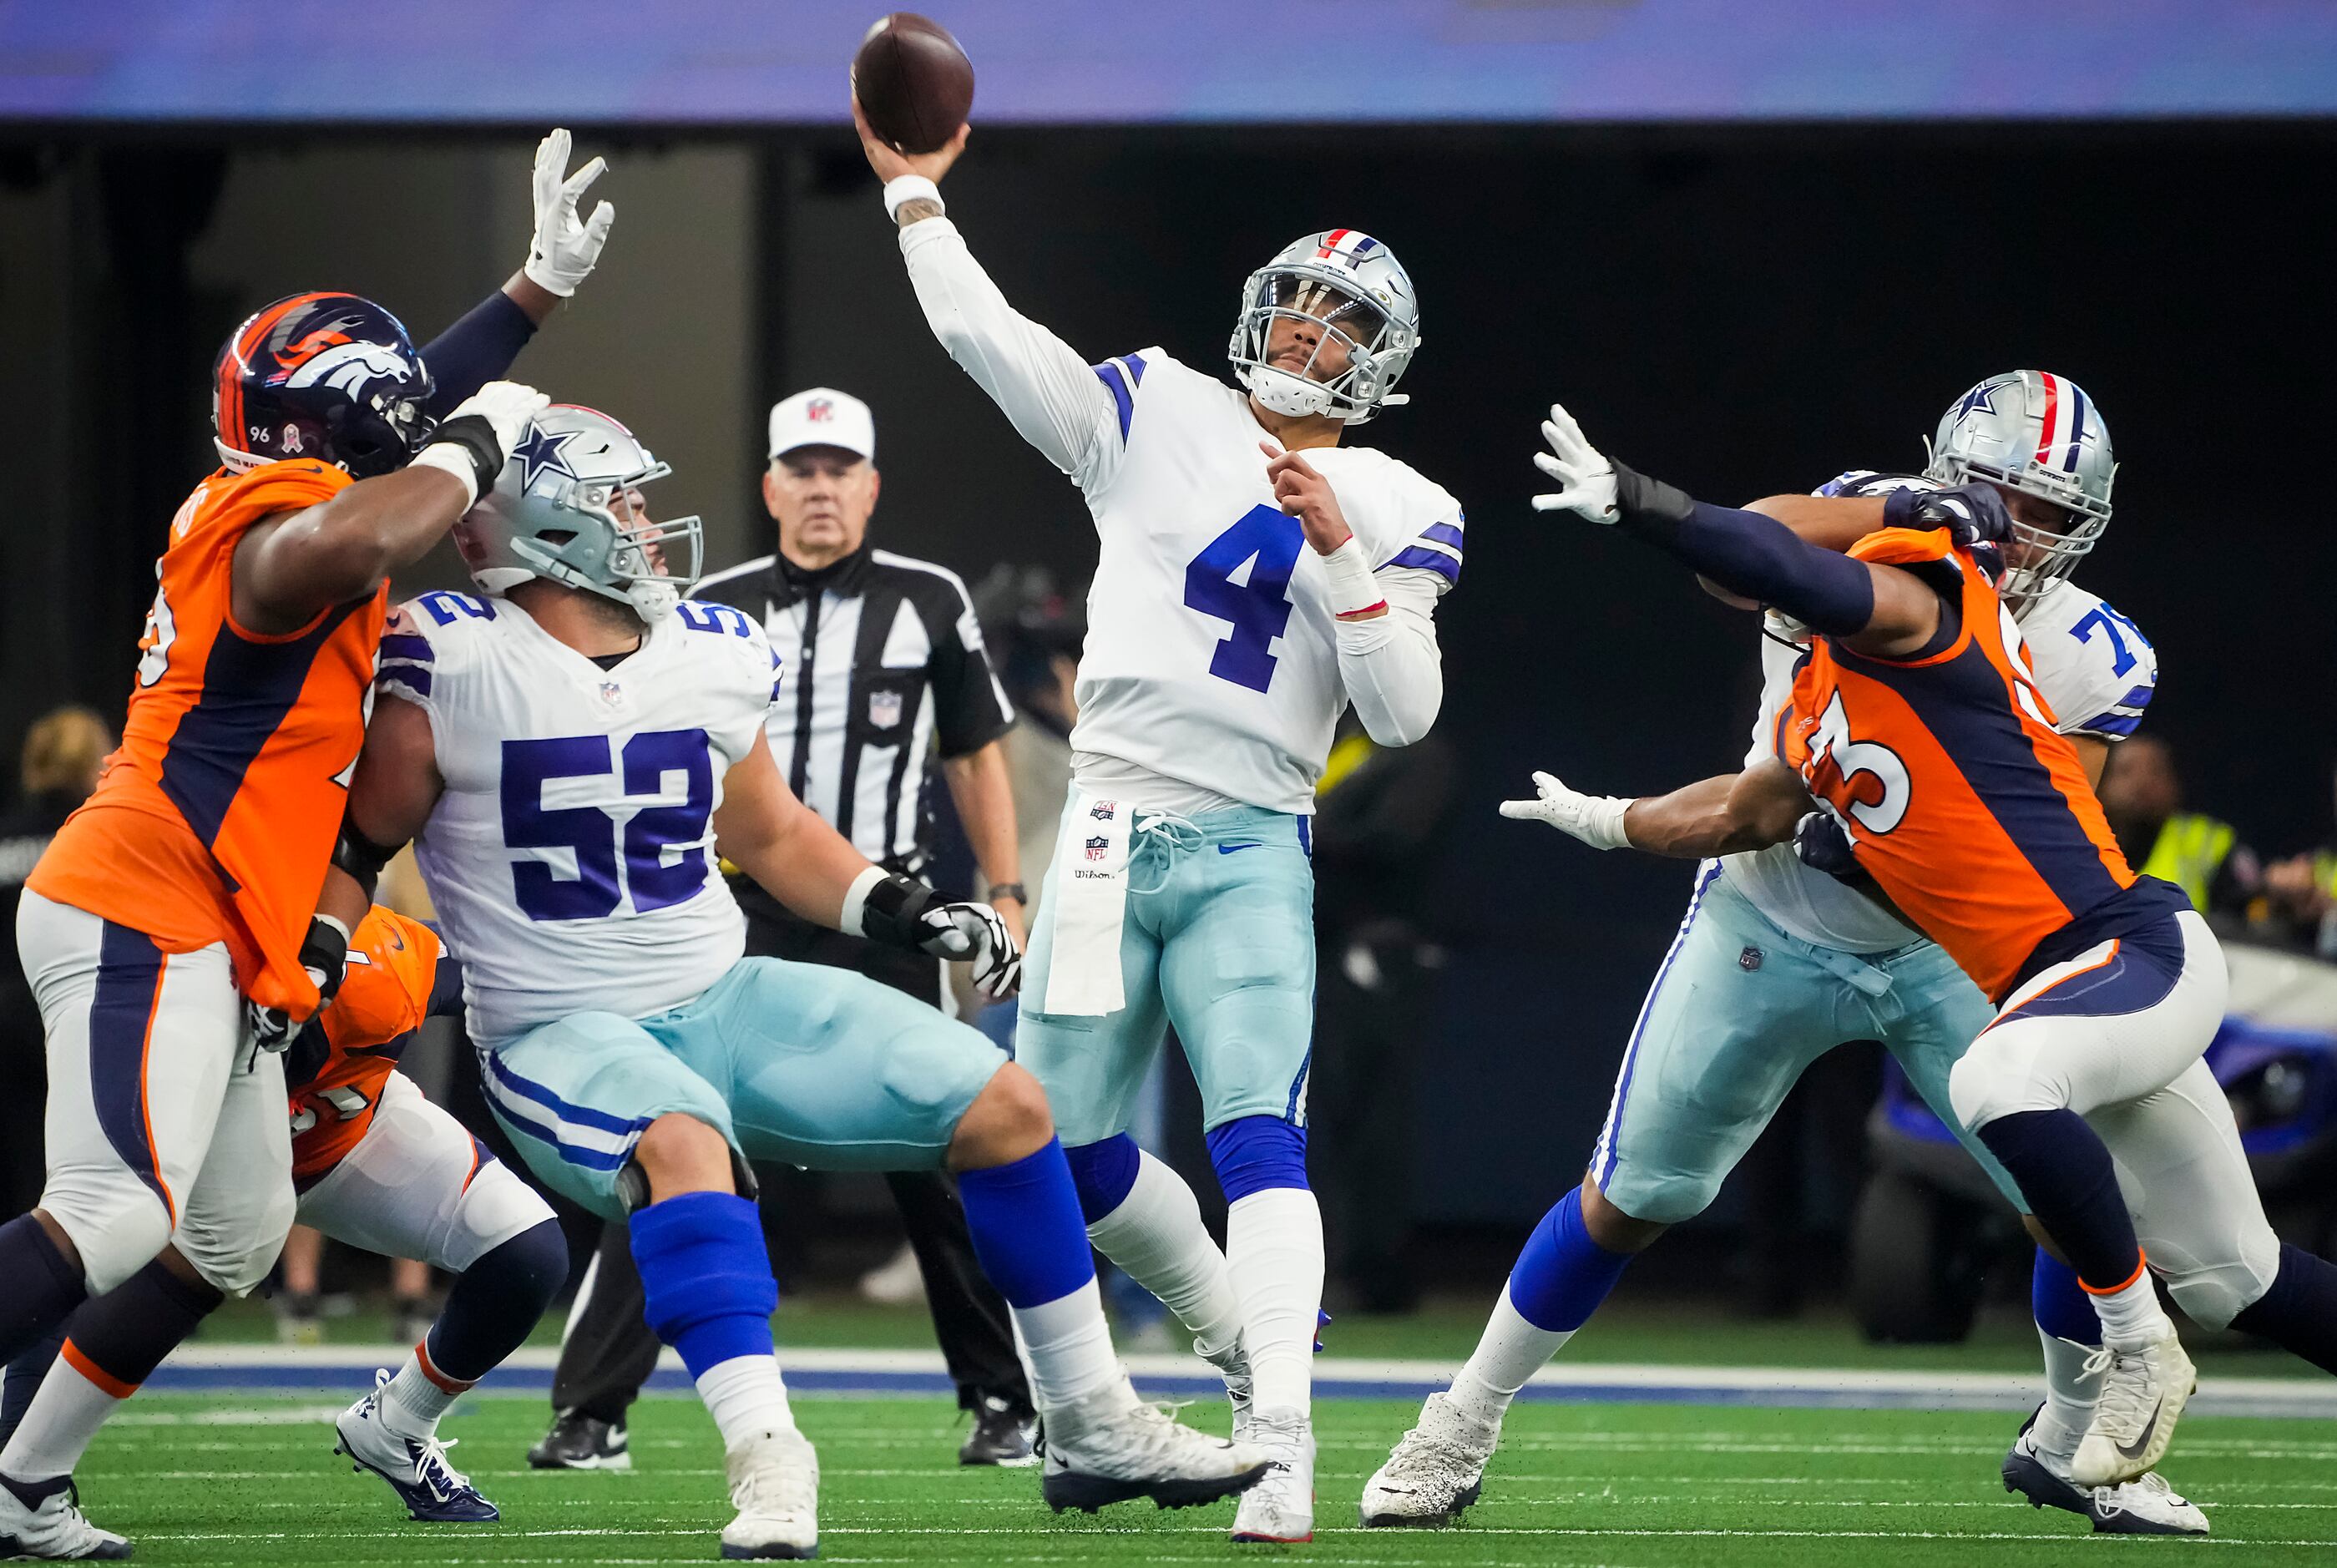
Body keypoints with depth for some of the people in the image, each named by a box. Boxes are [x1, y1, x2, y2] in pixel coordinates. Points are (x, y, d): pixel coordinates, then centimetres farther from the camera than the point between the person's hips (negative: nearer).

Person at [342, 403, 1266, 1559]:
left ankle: (1094, 1431, 10)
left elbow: (773, 837, 20)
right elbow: (354, 848, -5)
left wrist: (911, 915, 10)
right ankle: (764, 1453, -45)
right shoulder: (453, 667, -13)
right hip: (560, 1035, -6)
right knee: (683, 1145, -40)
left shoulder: (710, 657, 6)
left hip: (723, 999, 6)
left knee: (1002, 1104, -1)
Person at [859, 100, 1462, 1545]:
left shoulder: (1395, 513, 4)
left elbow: (1404, 714, -4)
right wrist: (917, 198, 1)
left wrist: (1338, 550, -14)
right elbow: (989, 336, 2)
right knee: (1070, 1154, 6)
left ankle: (1281, 1453, -29)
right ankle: (1239, 1331, 31)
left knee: (1259, 1141, -20)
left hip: (1251, 855, -2)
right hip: (1111, 833, 3)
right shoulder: (1158, 416, 7)